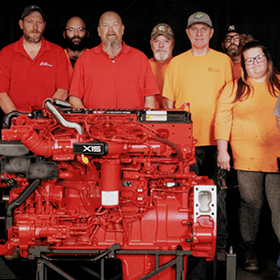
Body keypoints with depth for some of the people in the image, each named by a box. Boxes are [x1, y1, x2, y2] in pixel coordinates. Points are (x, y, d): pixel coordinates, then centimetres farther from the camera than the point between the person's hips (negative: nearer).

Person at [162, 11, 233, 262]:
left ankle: (219, 244, 9)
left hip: (215, 139, -1)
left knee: (216, 194, 1)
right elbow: (169, 100, 13)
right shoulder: (176, 63, 12)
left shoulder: (223, 61, 8)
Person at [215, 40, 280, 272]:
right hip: (247, 156, 0)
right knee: (251, 203, 4)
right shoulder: (234, 88, 9)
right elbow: (222, 120, 6)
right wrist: (222, 150, -2)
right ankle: (249, 251, 17)